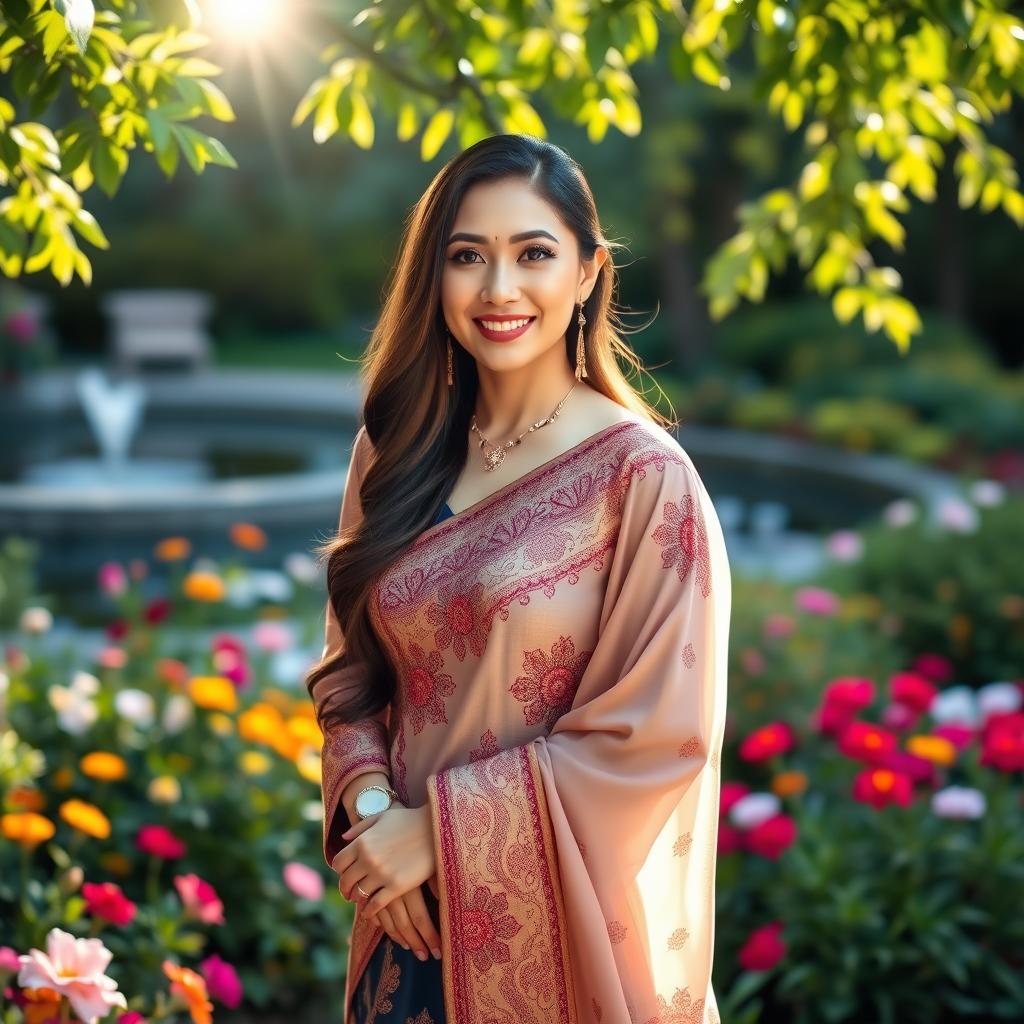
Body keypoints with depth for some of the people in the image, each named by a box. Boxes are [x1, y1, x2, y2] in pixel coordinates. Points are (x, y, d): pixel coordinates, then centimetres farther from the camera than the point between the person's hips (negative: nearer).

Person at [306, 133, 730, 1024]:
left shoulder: (643, 475, -14)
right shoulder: (398, 450, 1)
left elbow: (653, 734, -15)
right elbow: (352, 667, 8)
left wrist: (441, 826, -15)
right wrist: (369, 802, -10)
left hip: (563, 924, -4)